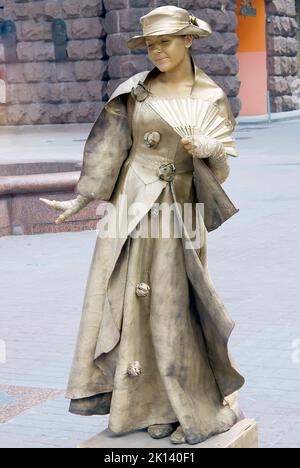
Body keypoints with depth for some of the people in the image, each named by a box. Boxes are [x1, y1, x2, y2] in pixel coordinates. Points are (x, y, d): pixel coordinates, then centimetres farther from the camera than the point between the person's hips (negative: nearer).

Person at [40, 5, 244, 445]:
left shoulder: (210, 97, 1)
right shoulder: (134, 90, 5)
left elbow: (221, 166, 1)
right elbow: (109, 150, 6)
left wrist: (207, 150, -21)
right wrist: (80, 200, 1)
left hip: (177, 210, -3)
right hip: (129, 204, 3)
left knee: (174, 308, -2)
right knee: (125, 300, 2)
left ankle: (199, 409, 12)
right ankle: (151, 404, 14)